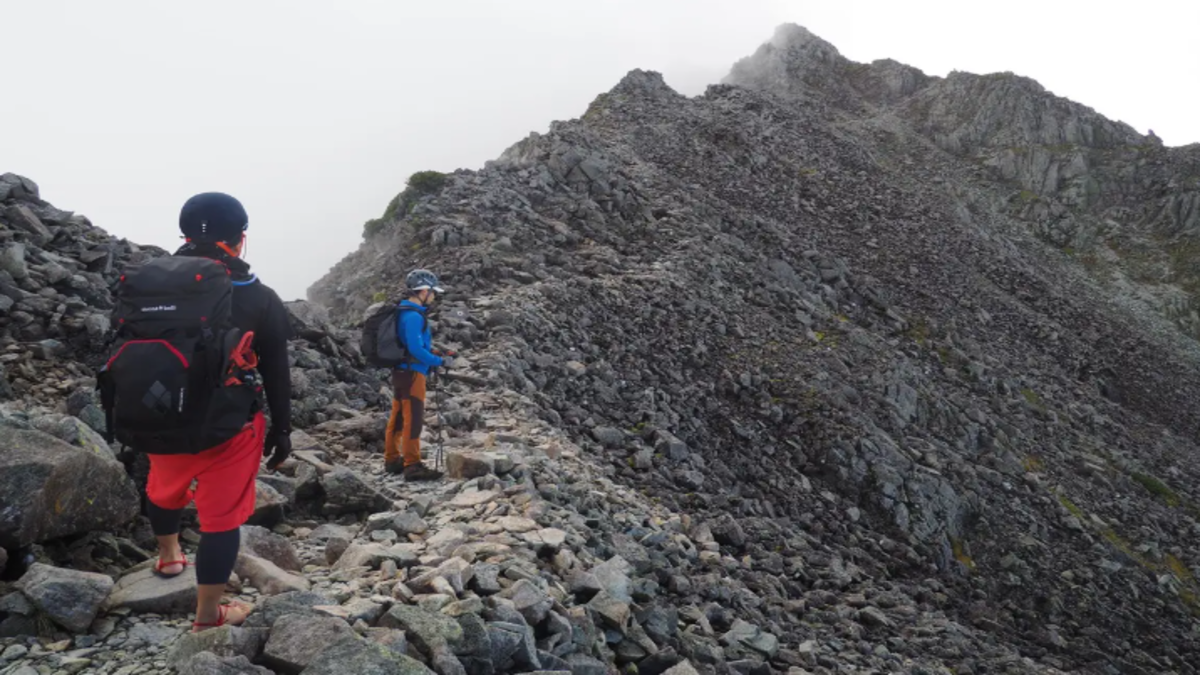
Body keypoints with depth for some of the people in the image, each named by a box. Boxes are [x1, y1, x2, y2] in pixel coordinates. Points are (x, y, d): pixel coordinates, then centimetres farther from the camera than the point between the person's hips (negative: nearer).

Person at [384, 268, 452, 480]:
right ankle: (412, 466, -5)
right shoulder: (414, 316, -18)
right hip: (412, 373, -10)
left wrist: (436, 354, 13)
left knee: (398, 417, 15)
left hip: (402, 371, 10)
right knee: (413, 419, -7)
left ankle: (392, 459, 24)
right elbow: (416, 349, -23)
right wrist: (440, 362, -14)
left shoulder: (406, 313, 13)